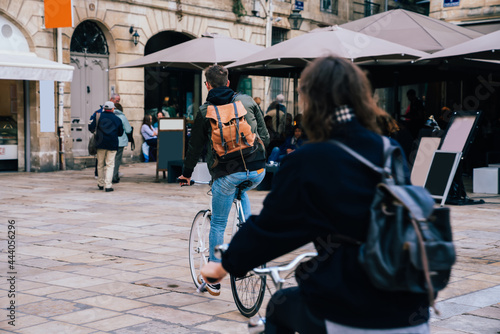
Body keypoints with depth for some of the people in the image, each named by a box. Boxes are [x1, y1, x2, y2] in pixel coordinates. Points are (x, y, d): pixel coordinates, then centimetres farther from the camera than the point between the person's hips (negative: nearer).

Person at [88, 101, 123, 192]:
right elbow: (120, 133, 9)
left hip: (100, 144, 1)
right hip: (112, 145, -1)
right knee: (110, 165, 1)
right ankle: (108, 185, -7)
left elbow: (91, 128, -2)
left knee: (100, 164, 14)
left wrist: (94, 131, 19)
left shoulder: (99, 117, 0)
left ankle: (100, 184, 23)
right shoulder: (117, 119, 2)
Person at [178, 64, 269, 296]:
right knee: (241, 192, 37)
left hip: (227, 174, -3)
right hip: (257, 172, 3)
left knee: (218, 225, 11)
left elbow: (195, 146, 10)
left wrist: (187, 172, 26)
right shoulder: (248, 101, 9)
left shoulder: (205, 111, 4)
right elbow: (264, 136, 13)